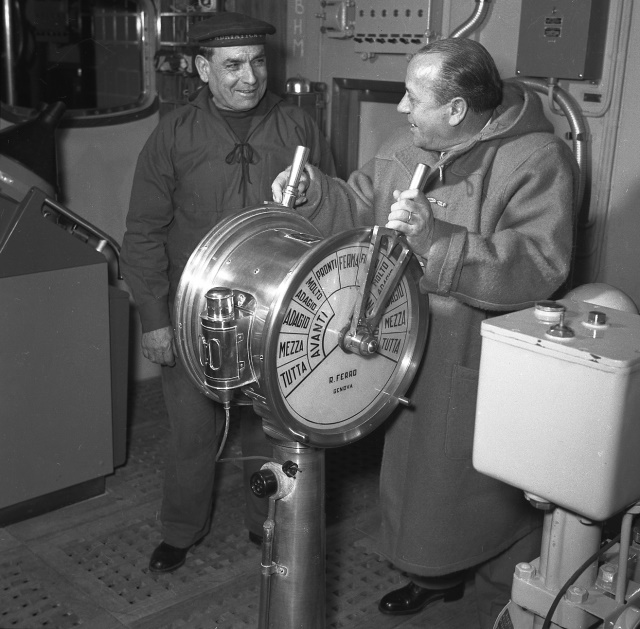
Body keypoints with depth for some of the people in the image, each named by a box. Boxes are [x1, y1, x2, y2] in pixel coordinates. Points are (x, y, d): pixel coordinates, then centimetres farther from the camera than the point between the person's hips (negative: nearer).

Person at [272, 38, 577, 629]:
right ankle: (437, 573, 50)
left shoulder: (537, 160, -21)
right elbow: (359, 207, 11)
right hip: (412, 354, 7)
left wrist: (432, 237, -38)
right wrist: (313, 191, -8)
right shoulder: (409, 143, 1)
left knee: (497, 493, 11)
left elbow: (538, 267, -32)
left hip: (484, 367, -7)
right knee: (416, 467, 23)